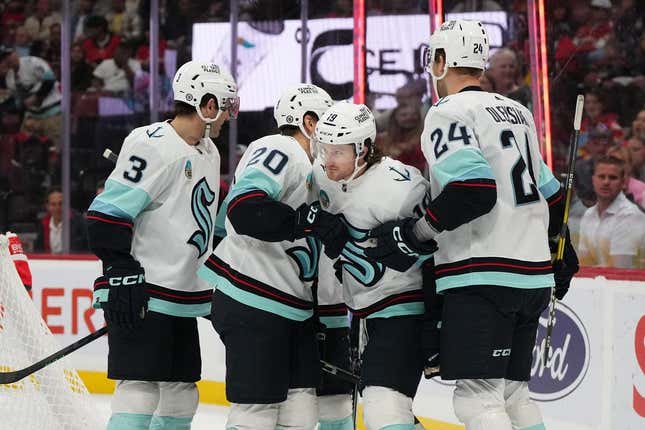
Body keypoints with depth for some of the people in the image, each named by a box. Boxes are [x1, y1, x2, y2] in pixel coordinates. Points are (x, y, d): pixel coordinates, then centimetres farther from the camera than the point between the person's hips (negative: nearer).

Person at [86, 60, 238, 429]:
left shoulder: (208, 152, 15)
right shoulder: (153, 146, -15)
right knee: (140, 392, -15)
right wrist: (122, 274, -22)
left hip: (182, 299, 10)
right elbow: (109, 212, -18)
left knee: (182, 396, 10)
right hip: (140, 296, -10)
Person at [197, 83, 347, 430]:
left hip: (290, 307, 10)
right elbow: (244, 210, -27)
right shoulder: (279, 151, -11)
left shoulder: (305, 166, 23)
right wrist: (311, 220, -29)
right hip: (253, 304, -10)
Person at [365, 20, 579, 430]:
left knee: (477, 396, -11)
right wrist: (562, 248, 38)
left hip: (483, 276, -9)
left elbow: (474, 191, -20)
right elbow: (548, 191, 25)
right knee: (512, 392, 14)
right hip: (533, 274, 9)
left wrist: (414, 235, -15)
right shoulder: (517, 112, 18)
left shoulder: (450, 112, -7)